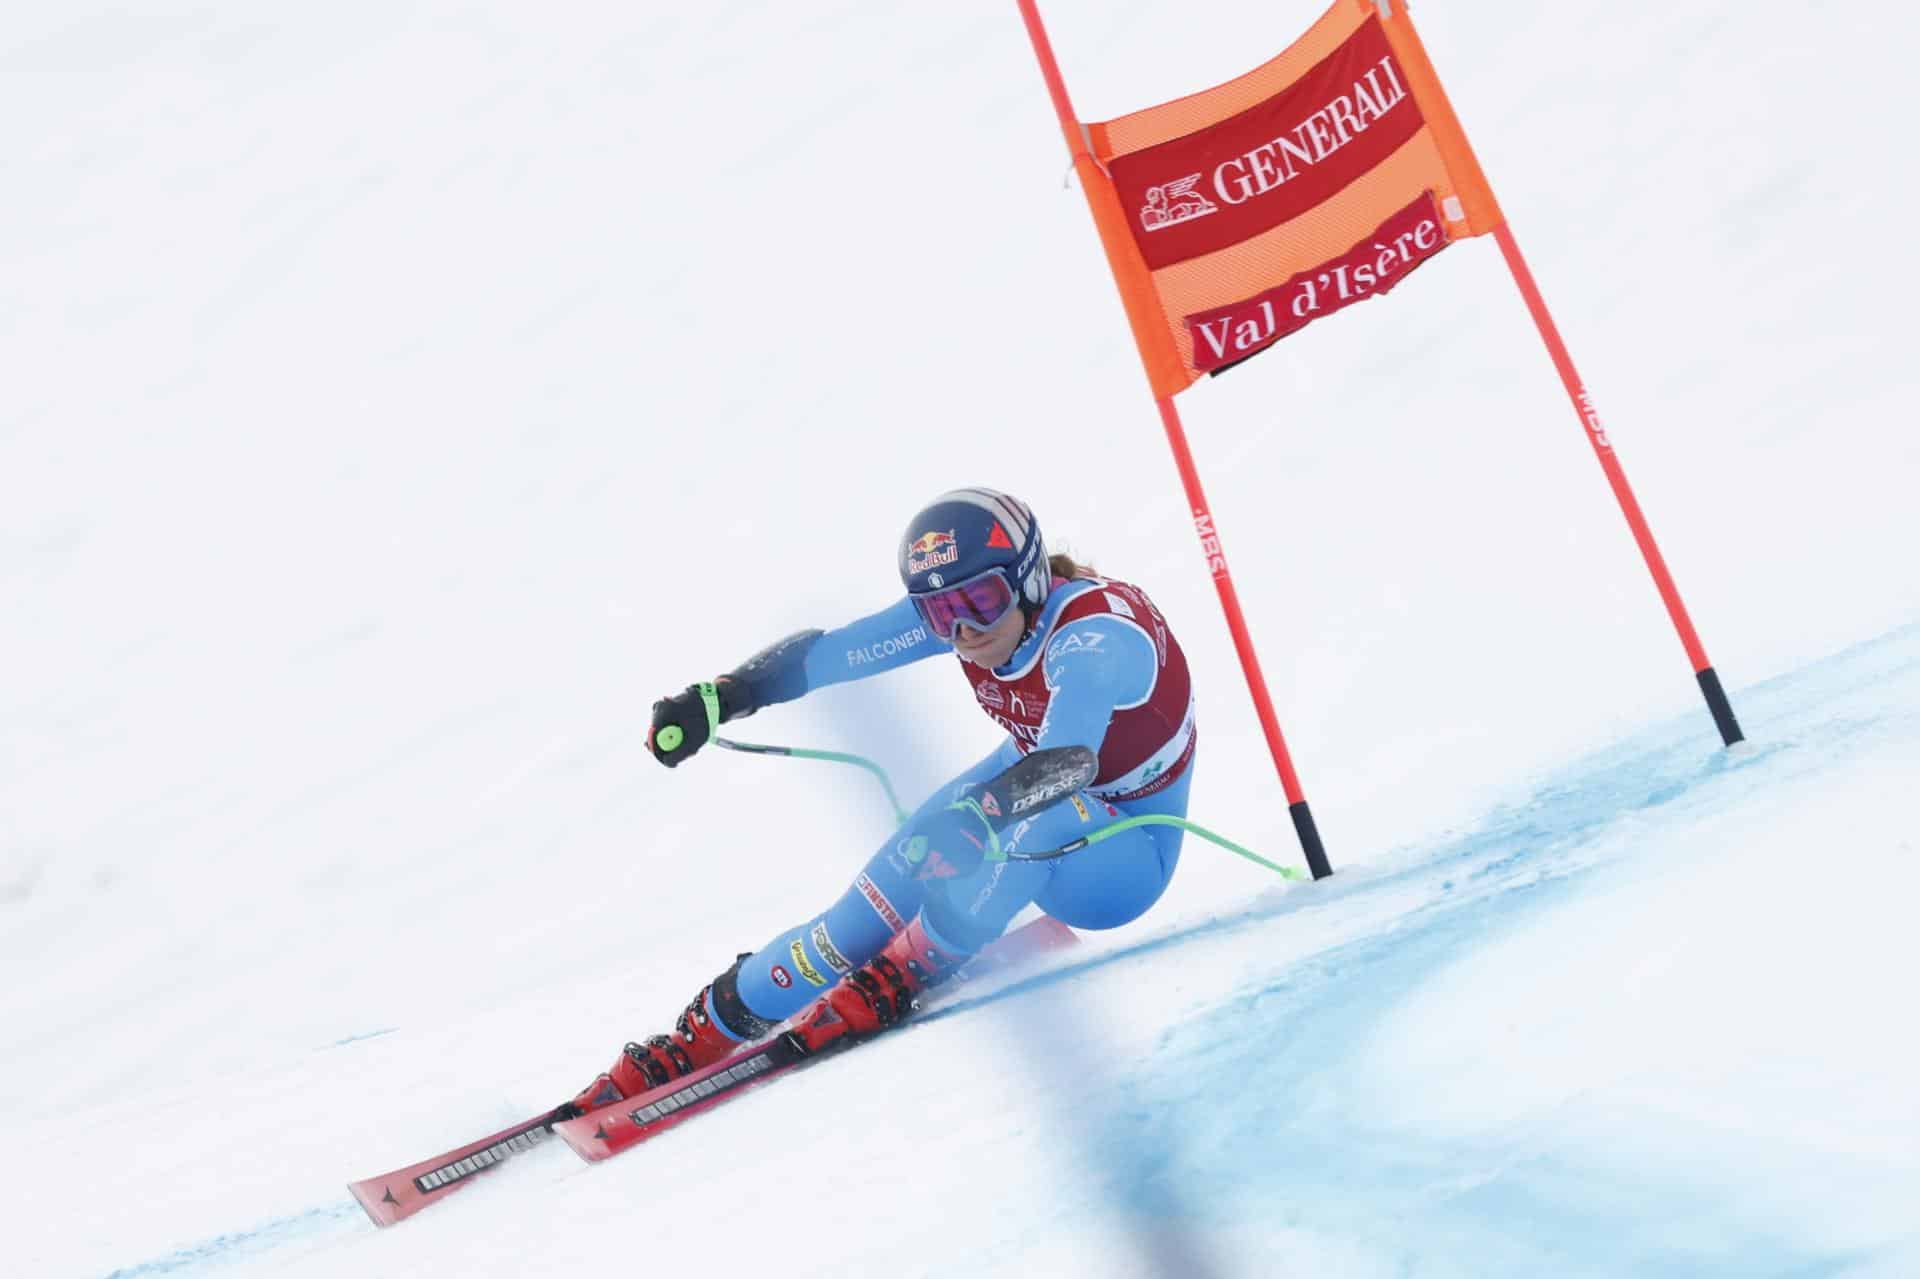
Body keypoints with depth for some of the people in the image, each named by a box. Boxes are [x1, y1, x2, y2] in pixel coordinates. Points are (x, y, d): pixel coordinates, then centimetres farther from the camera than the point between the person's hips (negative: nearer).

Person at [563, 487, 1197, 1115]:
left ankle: (895, 981, -21)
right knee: (871, 912, -13)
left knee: (1044, 810, -38)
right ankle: (696, 1039, 2)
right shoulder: (955, 608, -16)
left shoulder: (1094, 633, -33)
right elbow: (823, 650, -14)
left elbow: (1068, 761, -47)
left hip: (1124, 859, -5)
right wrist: (713, 698, -27)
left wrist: (973, 816, -62)